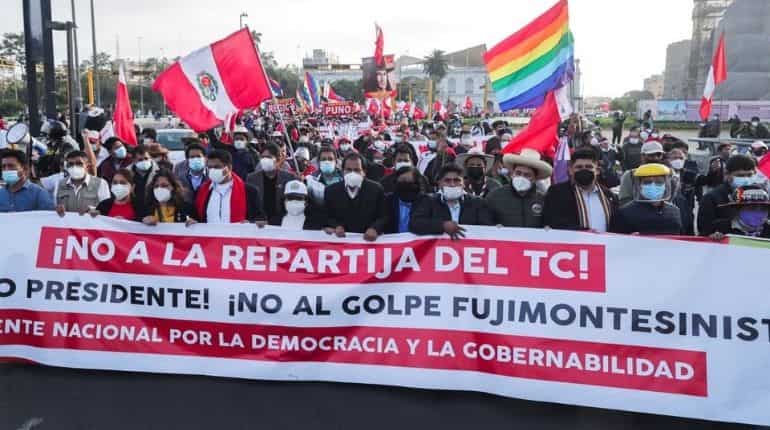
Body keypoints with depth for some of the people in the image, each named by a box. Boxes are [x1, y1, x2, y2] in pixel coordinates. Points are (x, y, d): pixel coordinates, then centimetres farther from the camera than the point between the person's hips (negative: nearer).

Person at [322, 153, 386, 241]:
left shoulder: (376, 189, 2)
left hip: (368, 240, -2)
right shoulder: (331, 190, 6)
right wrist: (336, 226, -9)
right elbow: (327, 218, 10)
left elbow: (383, 218, 1)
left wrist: (374, 229, -19)